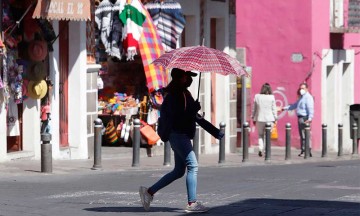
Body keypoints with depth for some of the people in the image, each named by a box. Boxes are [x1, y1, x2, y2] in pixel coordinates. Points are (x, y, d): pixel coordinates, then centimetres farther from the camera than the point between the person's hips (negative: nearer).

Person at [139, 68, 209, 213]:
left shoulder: (183, 93, 16)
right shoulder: (174, 95, -14)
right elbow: (177, 115, -22)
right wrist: (195, 109, -16)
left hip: (181, 134, 10)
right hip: (178, 134, -10)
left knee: (179, 171, 13)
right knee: (192, 166, -14)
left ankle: (149, 191, 19)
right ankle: (192, 203, -15)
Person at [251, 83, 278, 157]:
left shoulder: (257, 97, -1)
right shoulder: (272, 97, -6)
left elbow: (254, 108, 6)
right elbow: (274, 109, -1)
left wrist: (253, 118, 15)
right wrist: (275, 118, 8)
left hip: (260, 119, 1)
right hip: (269, 119, -1)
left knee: (260, 135, 12)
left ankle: (260, 149, -4)